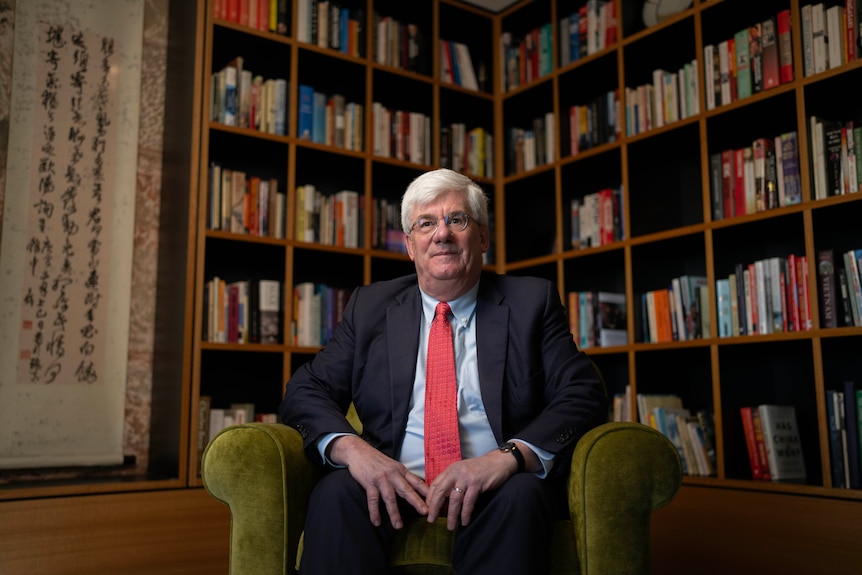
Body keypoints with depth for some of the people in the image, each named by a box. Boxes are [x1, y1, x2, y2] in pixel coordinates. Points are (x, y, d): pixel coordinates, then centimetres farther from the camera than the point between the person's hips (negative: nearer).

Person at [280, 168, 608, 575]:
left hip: (493, 492, 0)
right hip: (395, 486, 1)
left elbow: (583, 395, -1)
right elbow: (306, 391, 8)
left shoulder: (531, 302, 8)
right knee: (336, 492, -30)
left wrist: (510, 456, -21)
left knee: (520, 494, -33)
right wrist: (351, 448, -16)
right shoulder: (369, 307, 13)